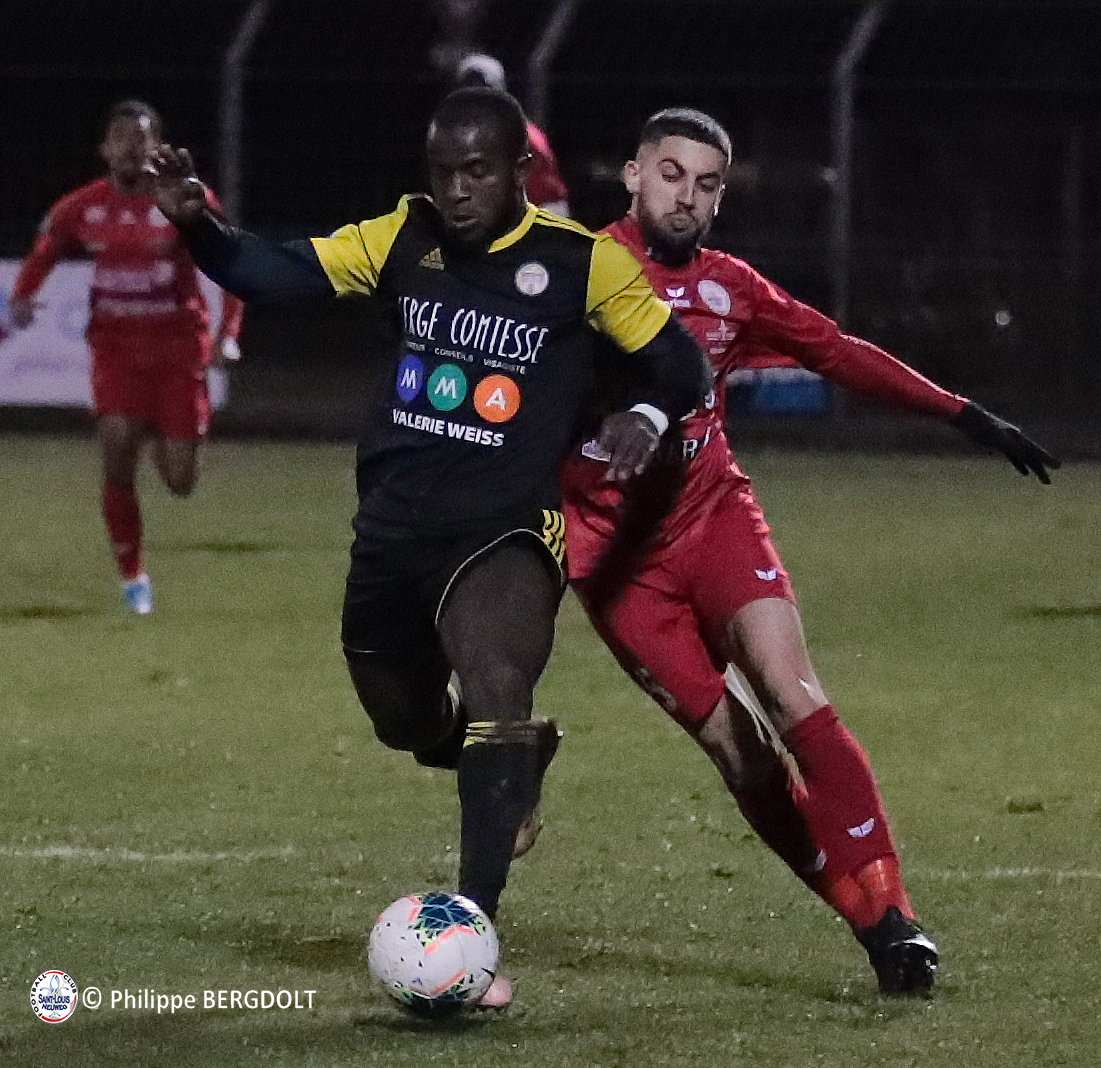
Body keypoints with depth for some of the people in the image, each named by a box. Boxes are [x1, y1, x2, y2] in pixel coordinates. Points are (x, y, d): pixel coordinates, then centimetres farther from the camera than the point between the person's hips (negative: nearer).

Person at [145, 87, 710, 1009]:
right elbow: (276, 273, 2)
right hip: (393, 524, 5)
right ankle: (518, 761, 53)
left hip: (504, 528, -5)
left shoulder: (584, 262, -7)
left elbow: (678, 365, 1)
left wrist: (645, 418, -21)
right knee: (405, 720, 19)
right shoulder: (405, 237, 3)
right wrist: (197, 223, -15)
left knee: (496, 696, -28)